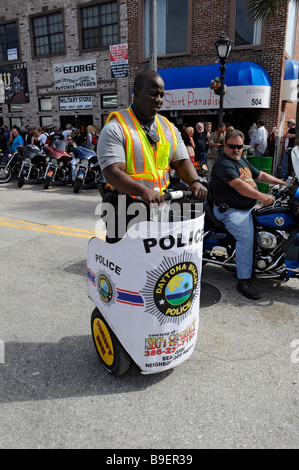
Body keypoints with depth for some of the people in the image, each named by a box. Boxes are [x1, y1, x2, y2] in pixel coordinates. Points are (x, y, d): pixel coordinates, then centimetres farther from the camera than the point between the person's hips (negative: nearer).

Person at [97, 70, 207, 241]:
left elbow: (182, 161, 11)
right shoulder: (115, 129, -8)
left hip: (161, 204, 5)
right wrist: (143, 191, -35)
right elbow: (113, 172, -19)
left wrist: (195, 182, -10)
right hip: (125, 209, -5)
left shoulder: (169, 127, 13)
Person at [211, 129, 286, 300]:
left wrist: (282, 182, 17)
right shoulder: (223, 164, -14)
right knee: (246, 235, -28)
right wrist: (261, 196, -38)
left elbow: (260, 175, 27)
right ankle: (244, 280, -21)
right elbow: (238, 184, -28)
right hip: (231, 211, -10)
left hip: (249, 207, 10)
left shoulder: (243, 161, 18)